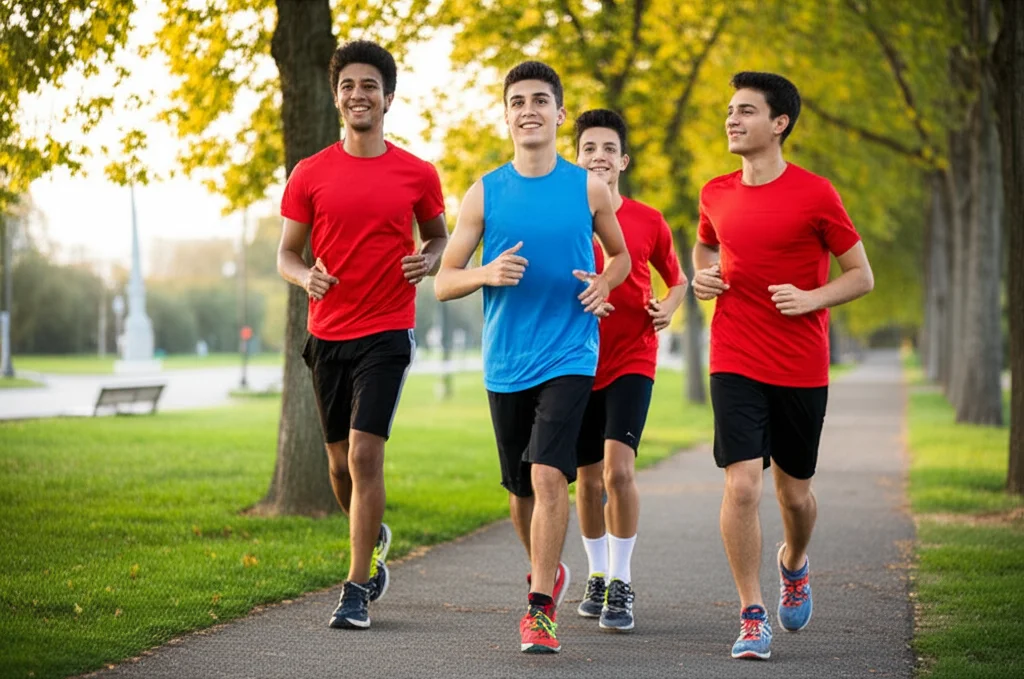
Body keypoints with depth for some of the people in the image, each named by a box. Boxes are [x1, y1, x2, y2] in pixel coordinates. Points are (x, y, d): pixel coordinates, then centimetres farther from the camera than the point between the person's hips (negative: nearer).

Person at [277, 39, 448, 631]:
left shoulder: (418, 175, 1)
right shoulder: (310, 175, 3)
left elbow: (441, 237, 16)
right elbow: (287, 254, 8)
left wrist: (430, 261, -7)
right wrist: (305, 277, -14)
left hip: (388, 334, -3)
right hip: (328, 334, 3)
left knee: (364, 455, -13)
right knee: (342, 462, 11)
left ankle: (357, 592, -7)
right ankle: (375, 539, 40)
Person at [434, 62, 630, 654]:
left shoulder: (589, 188, 1)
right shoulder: (485, 193, 2)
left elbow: (621, 255, 17)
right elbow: (443, 282, 4)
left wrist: (603, 284, -5)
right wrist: (487, 274, -17)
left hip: (569, 356, -2)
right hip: (506, 362, 2)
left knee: (548, 474, -19)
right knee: (521, 489, 12)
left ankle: (540, 610, -13)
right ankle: (549, 570, 40)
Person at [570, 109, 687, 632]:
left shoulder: (648, 221, 0)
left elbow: (677, 279, 14)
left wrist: (667, 308, -6)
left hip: (632, 362, -2)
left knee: (618, 467, -18)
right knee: (588, 477, 10)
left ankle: (621, 583, -9)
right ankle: (597, 576, 28)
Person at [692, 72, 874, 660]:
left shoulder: (815, 194, -7)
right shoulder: (716, 194, 4)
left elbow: (861, 276, -2)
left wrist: (810, 298, -18)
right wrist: (702, 276, 4)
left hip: (802, 368, -1)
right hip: (736, 364, 1)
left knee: (794, 491, 11)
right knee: (741, 484, -13)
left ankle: (794, 564, 45)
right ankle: (753, 617, -3)